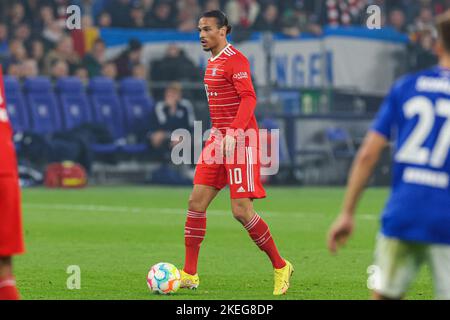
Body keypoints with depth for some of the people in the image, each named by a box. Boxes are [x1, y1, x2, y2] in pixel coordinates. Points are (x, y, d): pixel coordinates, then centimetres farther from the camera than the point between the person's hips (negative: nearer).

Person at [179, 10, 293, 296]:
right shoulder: (213, 62, 16)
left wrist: (233, 131, -31)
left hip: (240, 139, -9)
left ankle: (281, 267, 6)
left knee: (242, 211, -10)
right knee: (197, 202, 1)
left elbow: (249, 98, -21)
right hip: (218, 139, 9)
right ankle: (189, 275, 5)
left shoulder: (235, 60, -11)